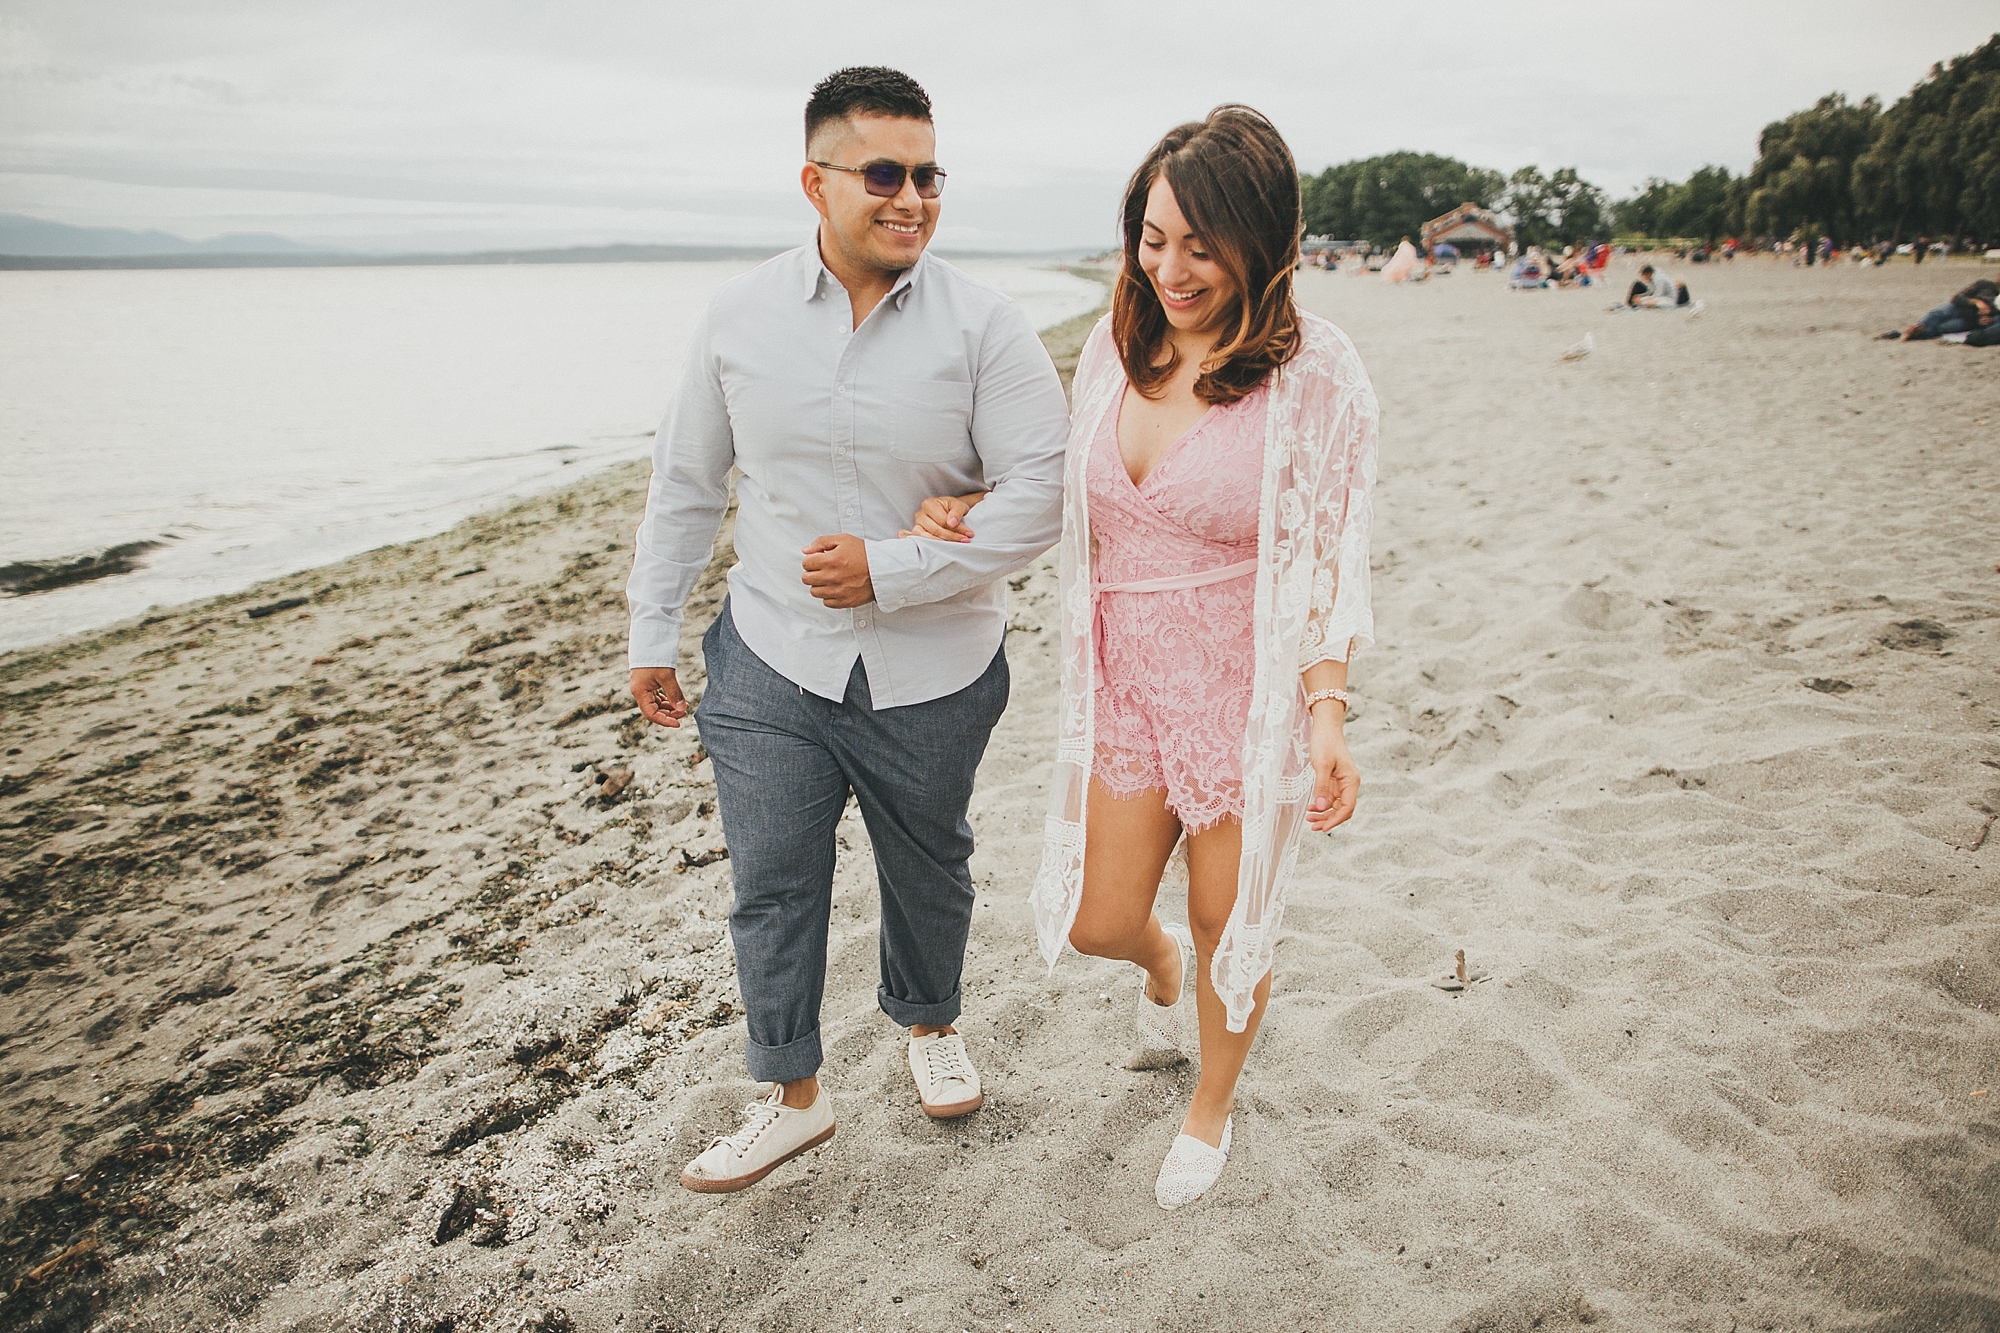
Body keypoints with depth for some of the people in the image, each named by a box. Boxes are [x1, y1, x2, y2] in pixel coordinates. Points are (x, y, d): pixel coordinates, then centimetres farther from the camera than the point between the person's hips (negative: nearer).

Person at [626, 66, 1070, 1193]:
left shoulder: (983, 326, -10)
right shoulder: (741, 317, -1)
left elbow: (1043, 495, -15)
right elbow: (688, 485, 9)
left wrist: (891, 570, -21)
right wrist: (652, 630, 11)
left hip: (933, 674, -1)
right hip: (771, 664, 2)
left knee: (928, 868, 19)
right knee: (772, 888, 6)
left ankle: (931, 1023, 47)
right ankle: (796, 1096, 27)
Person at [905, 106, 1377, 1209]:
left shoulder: (1313, 374, -14)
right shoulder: (1117, 343, 0)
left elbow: (1326, 560, -11)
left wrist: (1327, 716, -18)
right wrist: (974, 515, 0)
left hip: (1247, 690, -4)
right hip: (1126, 677, 4)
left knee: (1226, 926, 12)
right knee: (1098, 921, 10)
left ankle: (1210, 1108, 42)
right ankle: (1161, 967, 50)